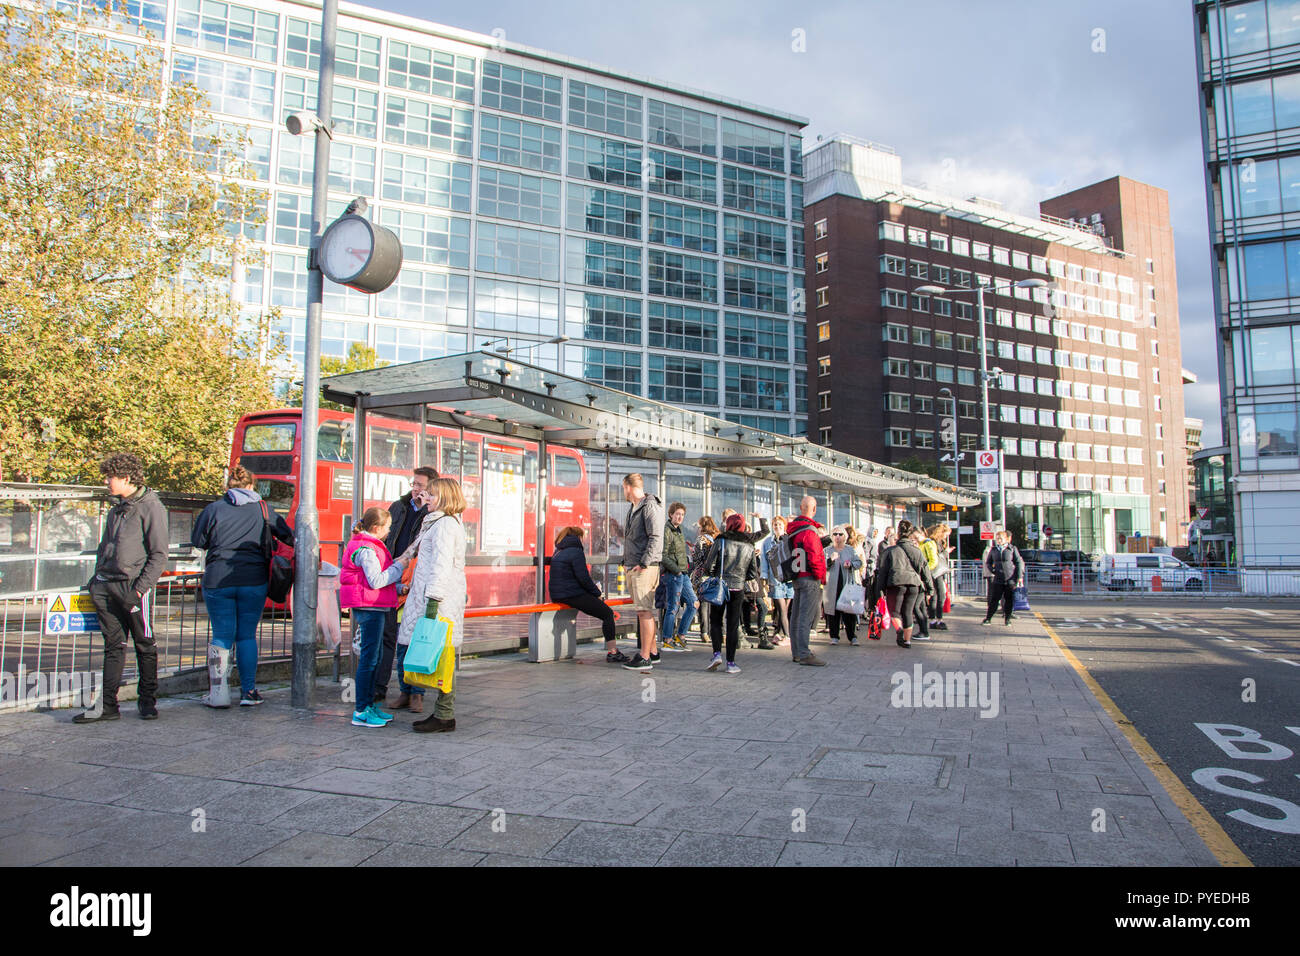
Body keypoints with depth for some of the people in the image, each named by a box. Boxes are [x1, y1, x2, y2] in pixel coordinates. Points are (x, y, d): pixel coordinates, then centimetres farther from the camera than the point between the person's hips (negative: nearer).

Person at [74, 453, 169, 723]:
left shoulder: (150, 507, -7)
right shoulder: (116, 510, 17)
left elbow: (159, 554, -10)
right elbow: (105, 547, 24)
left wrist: (141, 587, -16)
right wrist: (97, 579, 12)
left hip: (134, 587, -7)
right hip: (106, 586, 7)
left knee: (145, 646, 4)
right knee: (113, 647, 9)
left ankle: (147, 701, 15)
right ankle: (107, 705, 12)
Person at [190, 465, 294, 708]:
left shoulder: (214, 509, 0)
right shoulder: (263, 509, 3)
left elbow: (197, 541, 8)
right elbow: (288, 536, 10)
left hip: (217, 581, 0)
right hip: (254, 580, 1)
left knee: (221, 635, 7)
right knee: (247, 635, 9)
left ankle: (218, 692, 5)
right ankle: (248, 691, 9)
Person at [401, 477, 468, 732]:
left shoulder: (445, 524, -11)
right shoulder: (440, 523, 21)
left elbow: (442, 565, -19)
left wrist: (433, 600, -23)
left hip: (441, 599, -10)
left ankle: (445, 716, -2)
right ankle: (442, 713, 14)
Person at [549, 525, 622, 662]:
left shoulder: (558, 552, 18)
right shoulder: (576, 551, -10)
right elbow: (583, 578, -17)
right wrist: (597, 593, -3)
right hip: (572, 595, -10)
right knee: (607, 613, -5)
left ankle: (613, 649, 16)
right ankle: (612, 652, -8)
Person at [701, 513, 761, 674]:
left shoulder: (720, 542, -7)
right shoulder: (749, 547, 3)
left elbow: (710, 565, -8)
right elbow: (753, 573, 5)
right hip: (738, 590, 2)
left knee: (715, 621, 10)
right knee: (733, 625, 5)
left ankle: (717, 653, -6)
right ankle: (731, 662, 5)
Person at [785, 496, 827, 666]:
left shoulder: (793, 529, 13)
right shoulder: (809, 530, -16)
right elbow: (814, 556, -22)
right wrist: (820, 576, -10)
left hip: (797, 577, 9)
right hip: (810, 579, -9)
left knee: (796, 616, 12)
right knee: (806, 617, -8)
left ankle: (796, 652, 20)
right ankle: (804, 654, -8)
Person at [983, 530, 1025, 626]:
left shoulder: (1012, 549, 0)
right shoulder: (993, 550, 6)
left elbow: (1018, 562, 1)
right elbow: (988, 562, 15)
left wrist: (1019, 577, -4)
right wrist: (992, 571, -1)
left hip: (1010, 579, -1)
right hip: (998, 579, 1)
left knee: (1008, 600, 5)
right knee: (994, 599, 0)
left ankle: (1007, 618, 16)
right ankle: (988, 618, 5)